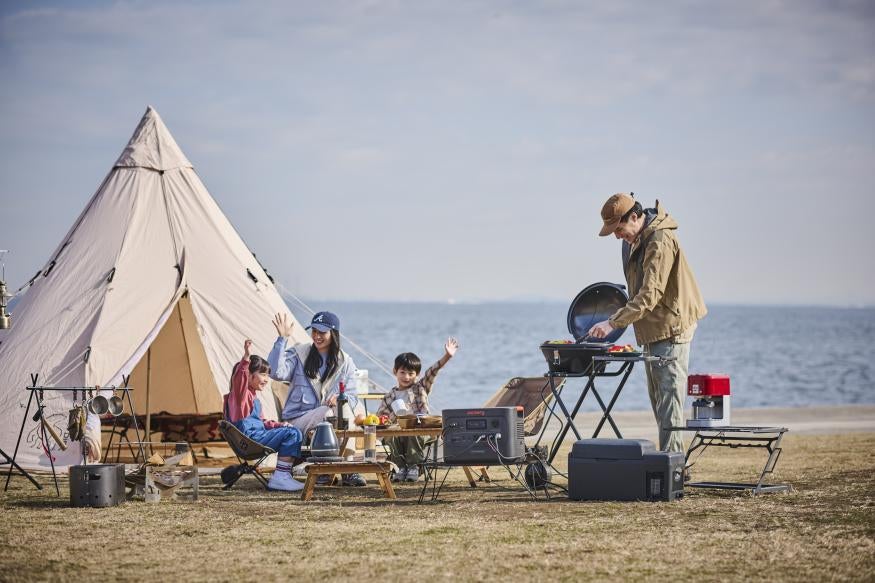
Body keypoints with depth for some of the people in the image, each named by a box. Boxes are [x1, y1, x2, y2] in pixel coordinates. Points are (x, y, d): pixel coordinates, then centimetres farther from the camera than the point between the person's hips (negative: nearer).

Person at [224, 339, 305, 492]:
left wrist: (278, 425, 17)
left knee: (293, 432, 19)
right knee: (292, 434, -19)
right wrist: (246, 357, -43)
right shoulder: (240, 393, -6)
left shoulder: (253, 396, 24)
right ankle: (280, 477, -23)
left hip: (257, 436, 10)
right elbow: (238, 379, -31)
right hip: (250, 438, -10)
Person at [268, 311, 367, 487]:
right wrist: (282, 339, -16)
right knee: (327, 412, -33)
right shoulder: (299, 353, 4)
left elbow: (352, 397, 4)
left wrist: (340, 399, -20)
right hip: (298, 420, -2)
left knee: (344, 409, -32)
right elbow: (276, 372, -14)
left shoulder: (345, 362, 10)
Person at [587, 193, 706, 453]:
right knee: (658, 401, 14)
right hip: (652, 331, 10)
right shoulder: (636, 239, 11)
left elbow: (650, 295, -27)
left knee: (668, 404, -11)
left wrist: (614, 322, -30)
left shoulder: (660, 242, -21)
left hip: (671, 329, -10)